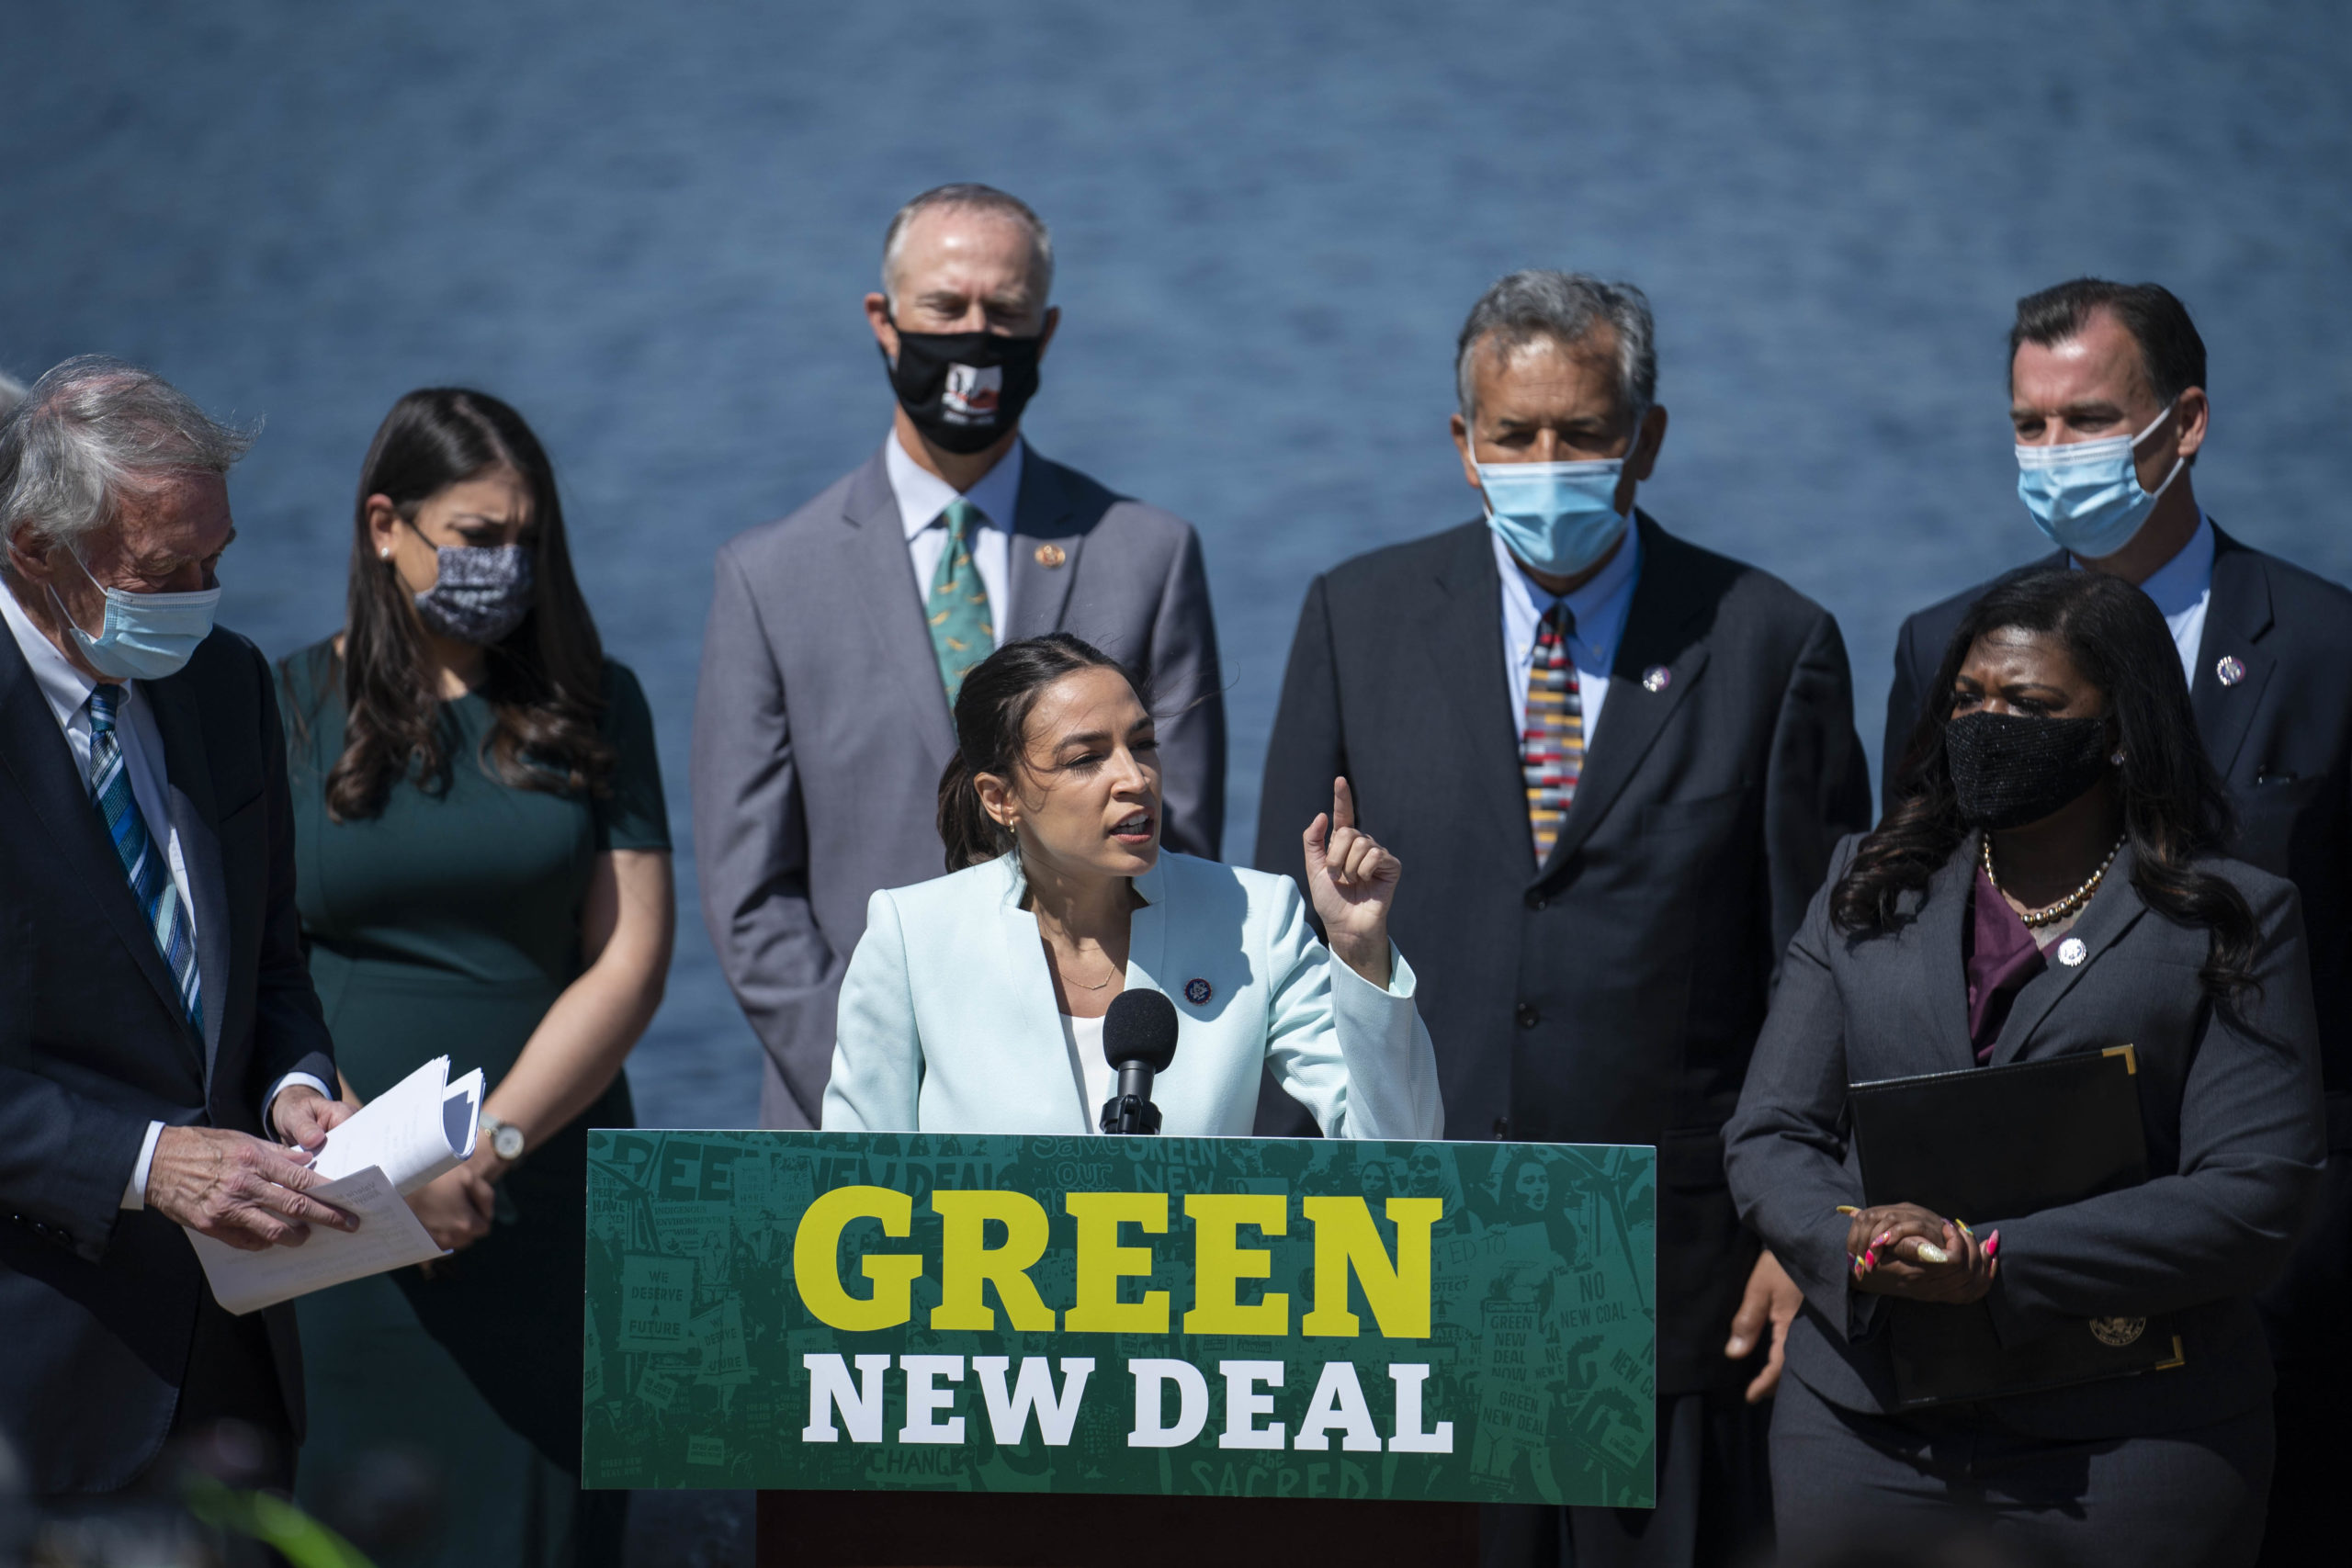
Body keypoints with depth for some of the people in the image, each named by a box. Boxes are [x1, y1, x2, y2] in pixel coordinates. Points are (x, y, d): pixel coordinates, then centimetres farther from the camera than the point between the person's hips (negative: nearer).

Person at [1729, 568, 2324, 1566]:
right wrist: (1856, 1246, -15)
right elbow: (1770, 1135, 9)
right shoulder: (1870, 891, 13)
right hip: (1866, 1431, 3)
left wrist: (1992, 1264, -17)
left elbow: (2254, 1199, -8)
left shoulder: (2233, 922, 1)